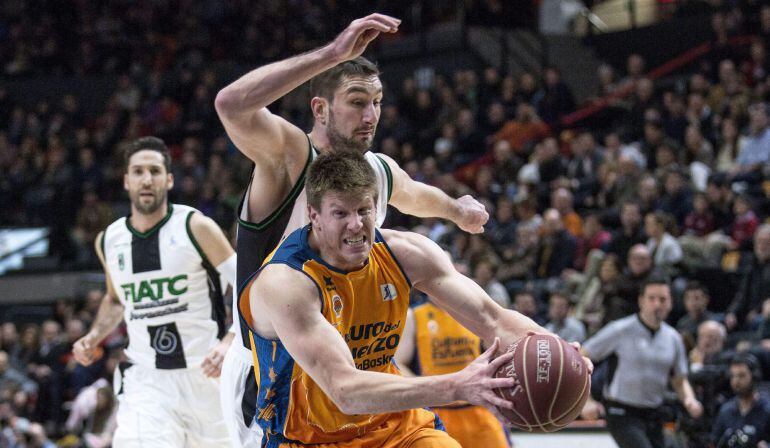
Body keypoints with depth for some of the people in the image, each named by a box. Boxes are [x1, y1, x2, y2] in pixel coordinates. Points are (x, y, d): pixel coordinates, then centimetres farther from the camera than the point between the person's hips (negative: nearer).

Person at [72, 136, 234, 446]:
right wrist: (94, 336, 8)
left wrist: (230, 343, -22)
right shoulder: (108, 241, 6)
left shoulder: (195, 227, -8)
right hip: (145, 382, 2)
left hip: (206, 375, -2)